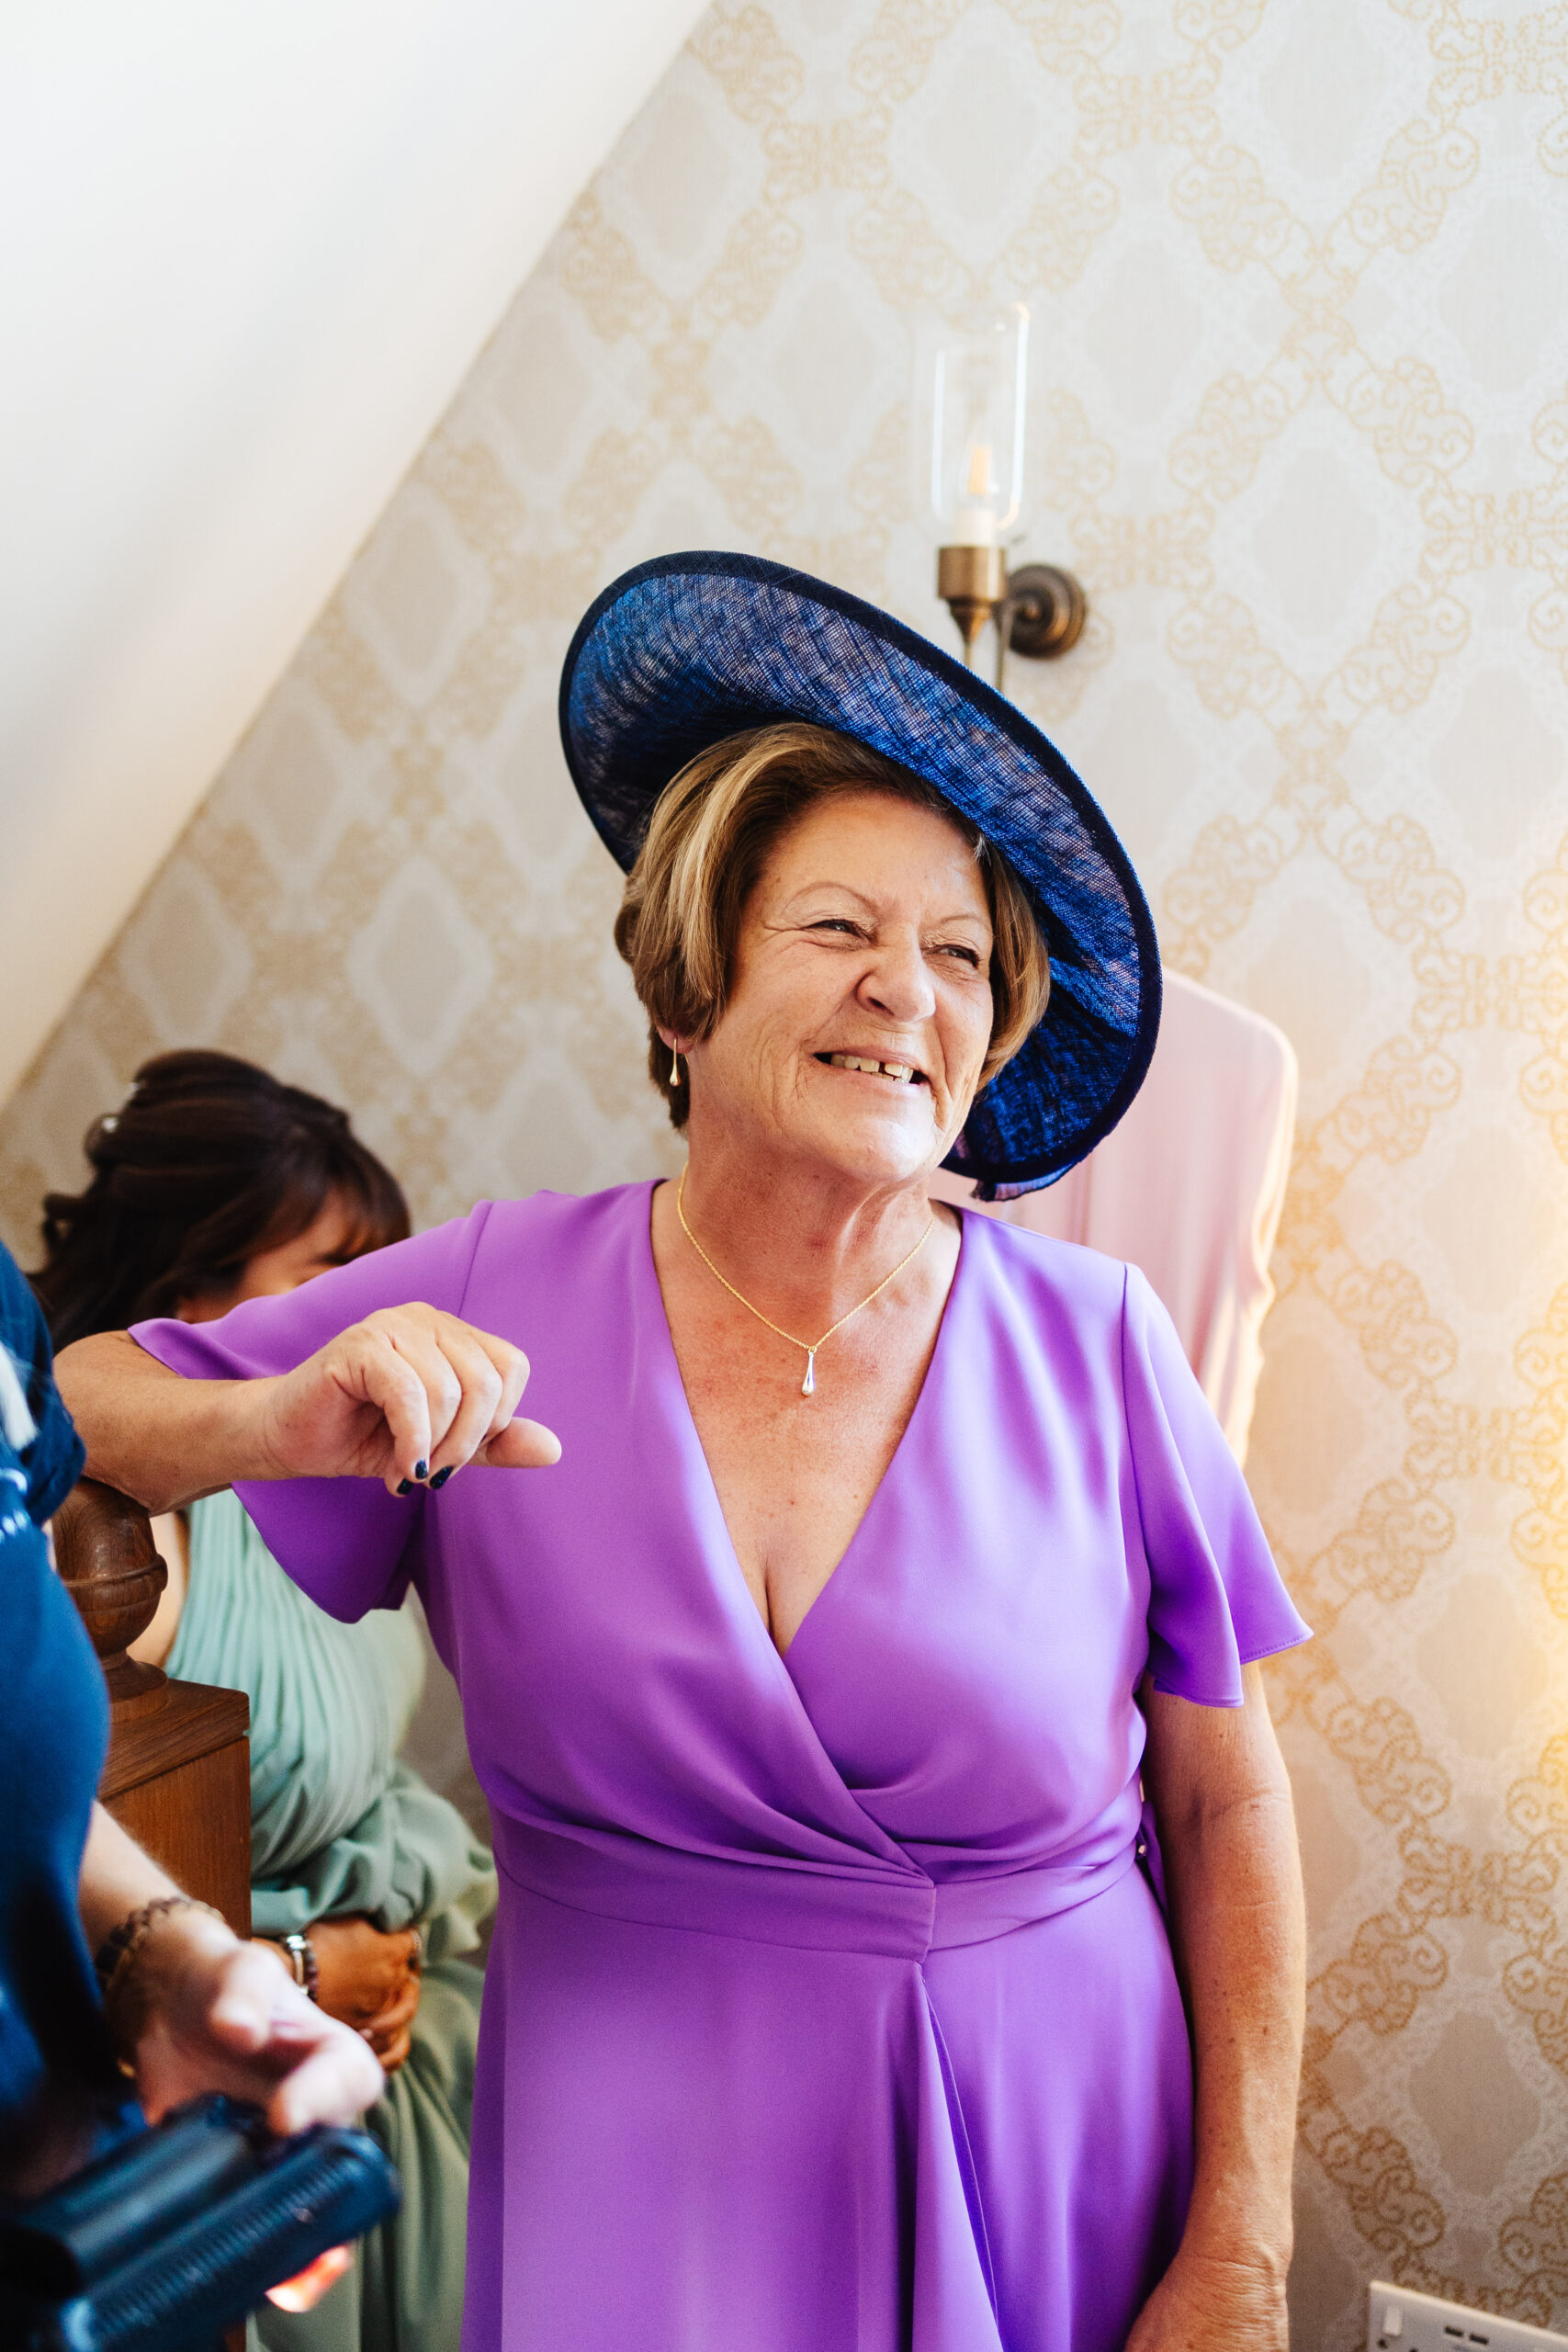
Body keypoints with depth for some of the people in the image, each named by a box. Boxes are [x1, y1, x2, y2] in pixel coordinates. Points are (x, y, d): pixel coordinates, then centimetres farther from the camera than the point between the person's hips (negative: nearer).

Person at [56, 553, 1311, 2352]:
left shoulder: (1096, 1347, -11)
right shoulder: (499, 1306, -9)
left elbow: (1228, 1807, -3)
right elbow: (61, 1409, -6)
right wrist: (274, 1426, -27)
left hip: (1057, 2167, 1)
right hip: (634, 2175, 0)